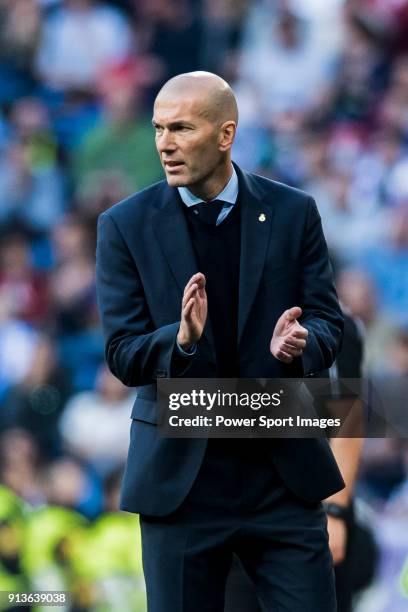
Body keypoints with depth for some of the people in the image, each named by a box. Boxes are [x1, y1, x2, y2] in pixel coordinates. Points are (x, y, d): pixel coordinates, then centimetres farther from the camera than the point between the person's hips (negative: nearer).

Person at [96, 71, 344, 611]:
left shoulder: (293, 213, 3)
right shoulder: (126, 227, -1)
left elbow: (328, 322, 3)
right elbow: (122, 355, -5)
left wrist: (299, 343, -21)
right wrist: (181, 339, -26)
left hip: (283, 470, 1)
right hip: (181, 476, 0)